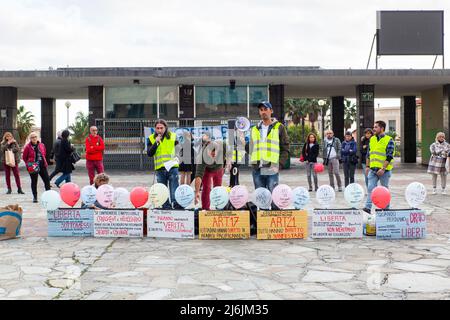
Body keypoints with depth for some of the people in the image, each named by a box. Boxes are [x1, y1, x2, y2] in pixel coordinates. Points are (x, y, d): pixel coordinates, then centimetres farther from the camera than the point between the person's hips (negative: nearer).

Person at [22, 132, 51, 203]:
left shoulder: (42, 145, 5)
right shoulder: (28, 147, -6)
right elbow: (24, 157, 2)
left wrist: (42, 161, 11)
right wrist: (29, 164, -2)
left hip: (42, 165, 4)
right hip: (33, 167, -4)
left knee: (47, 180, 2)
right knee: (34, 182, 5)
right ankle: (35, 197, 14)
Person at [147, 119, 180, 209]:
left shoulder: (173, 136, 4)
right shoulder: (151, 139, 4)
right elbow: (149, 153, -6)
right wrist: (156, 143, -14)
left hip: (173, 167, -1)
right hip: (160, 169, 1)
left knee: (174, 190, -6)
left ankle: (176, 205, -6)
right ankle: (166, 207, 12)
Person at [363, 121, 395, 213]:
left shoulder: (389, 140, -7)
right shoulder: (372, 139, 11)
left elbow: (389, 157, -13)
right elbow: (368, 154, 17)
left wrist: (383, 168, -19)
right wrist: (367, 166, 10)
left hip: (384, 170, -5)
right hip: (373, 169, 5)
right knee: (371, 188, -5)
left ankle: (386, 208, 18)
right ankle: (368, 207, -10)